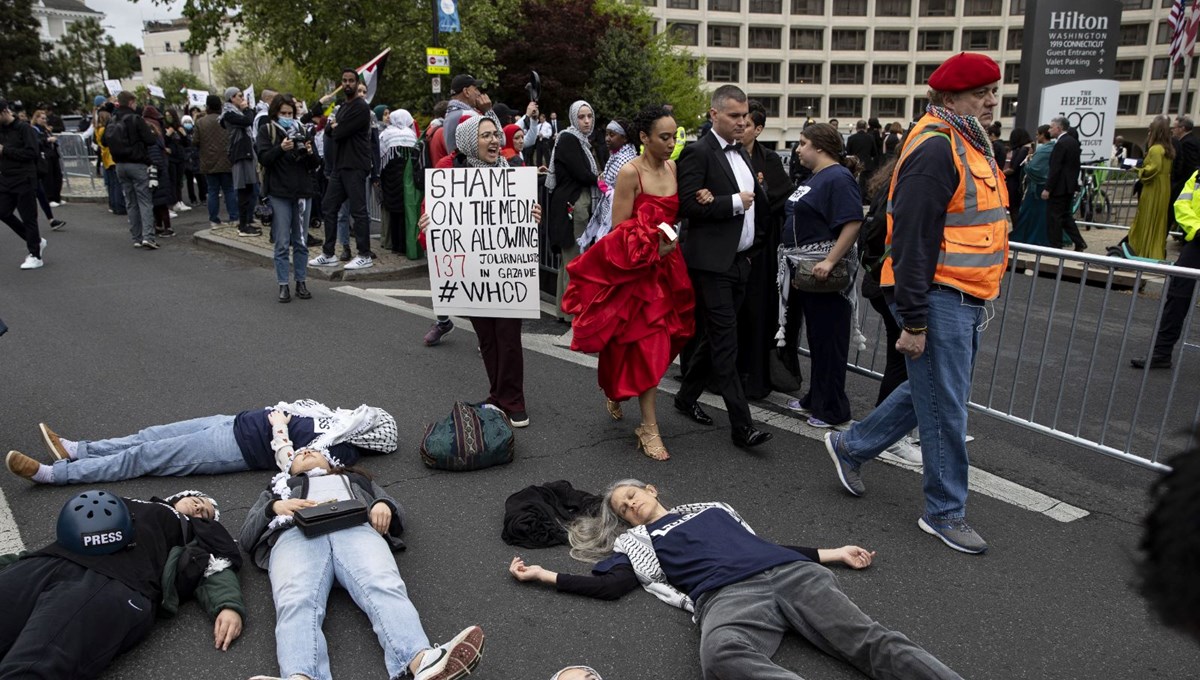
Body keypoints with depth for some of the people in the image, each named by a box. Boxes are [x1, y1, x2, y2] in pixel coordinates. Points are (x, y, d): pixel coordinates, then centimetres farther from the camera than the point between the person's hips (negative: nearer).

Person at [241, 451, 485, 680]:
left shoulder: (356, 479, 42)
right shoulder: (278, 488, 42)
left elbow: (397, 516, 28)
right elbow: (247, 535, 25)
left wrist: (384, 506, 3)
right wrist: (274, 507, 2)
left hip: (357, 528, 0)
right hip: (295, 535, 0)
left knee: (385, 588, -35)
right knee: (296, 603, -37)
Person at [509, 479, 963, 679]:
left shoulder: (711, 508, 33)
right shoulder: (636, 541, 26)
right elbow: (609, 586, 12)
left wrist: (832, 554, 30)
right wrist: (543, 575, 13)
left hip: (789, 573, 4)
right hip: (728, 595, -3)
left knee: (871, 641, -20)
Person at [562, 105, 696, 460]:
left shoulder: (673, 168, 7)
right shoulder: (630, 172, -13)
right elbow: (619, 229, -13)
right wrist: (651, 249, -21)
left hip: (666, 265, 7)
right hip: (634, 268, -7)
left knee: (659, 339, 13)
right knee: (648, 341, -7)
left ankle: (614, 390, 38)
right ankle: (649, 425, 2)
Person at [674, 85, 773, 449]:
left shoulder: (741, 154, 16)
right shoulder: (698, 153, -8)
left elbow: (756, 201, 24)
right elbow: (687, 204, -18)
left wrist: (755, 243, 9)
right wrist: (735, 202, -15)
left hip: (740, 260, 8)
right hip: (712, 261, -8)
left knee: (714, 336, 15)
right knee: (724, 341, -6)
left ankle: (687, 396, 31)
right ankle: (742, 425, -4)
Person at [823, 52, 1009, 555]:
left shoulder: (971, 144, 16)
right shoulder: (935, 148, -17)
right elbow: (912, 239, -22)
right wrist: (913, 322, -22)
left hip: (965, 300, 10)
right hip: (938, 299, -10)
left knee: (929, 392, 19)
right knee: (945, 408, 0)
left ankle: (850, 447, 34)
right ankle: (945, 513, 16)